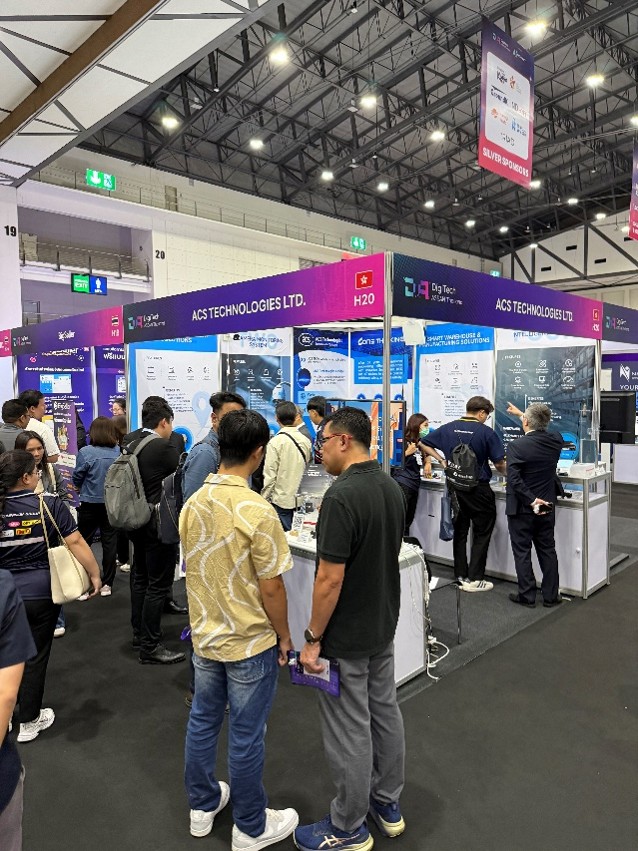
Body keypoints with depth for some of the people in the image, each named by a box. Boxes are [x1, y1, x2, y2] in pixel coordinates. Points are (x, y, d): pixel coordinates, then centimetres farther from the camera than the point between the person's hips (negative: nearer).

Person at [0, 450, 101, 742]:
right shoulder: (49, 504, -14)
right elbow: (76, 542, -16)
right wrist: (95, 575, -6)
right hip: (40, 594, -3)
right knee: (35, 657, 12)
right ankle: (29, 722, 26)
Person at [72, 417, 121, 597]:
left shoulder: (85, 452, -14)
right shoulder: (120, 452, -8)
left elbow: (77, 479, -4)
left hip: (90, 503, -2)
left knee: (83, 542, 12)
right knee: (110, 541, 11)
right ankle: (107, 583, 18)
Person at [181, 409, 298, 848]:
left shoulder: (193, 503, -5)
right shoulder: (258, 511, -26)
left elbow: (194, 569, 6)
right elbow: (270, 588, -20)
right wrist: (284, 636, -4)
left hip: (204, 635, 6)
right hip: (249, 642, -6)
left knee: (202, 721, 21)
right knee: (246, 736, 10)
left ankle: (203, 804, 41)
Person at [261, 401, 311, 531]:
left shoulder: (276, 442, -14)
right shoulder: (306, 441, 0)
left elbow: (270, 476, -13)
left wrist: (264, 498, -3)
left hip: (281, 499, -5)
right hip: (300, 498, 5)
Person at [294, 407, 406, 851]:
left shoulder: (342, 495, -27)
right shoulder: (392, 487, 1)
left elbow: (330, 578, -25)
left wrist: (313, 638, -15)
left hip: (346, 636, -9)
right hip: (384, 625, 9)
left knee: (349, 731, 8)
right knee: (385, 712, 21)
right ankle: (388, 803, 40)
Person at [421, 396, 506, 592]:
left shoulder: (448, 428, 1)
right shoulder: (486, 432, -12)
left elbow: (424, 444, 7)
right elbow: (499, 464, -7)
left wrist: (441, 459, 12)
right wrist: (506, 473, 14)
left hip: (456, 487, 5)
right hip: (479, 489, -5)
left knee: (460, 531, 15)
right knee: (481, 533, 8)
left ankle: (461, 576, 21)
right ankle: (474, 579, 8)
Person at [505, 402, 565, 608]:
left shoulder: (516, 446, -21)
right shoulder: (555, 440, -5)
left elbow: (514, 479, -26)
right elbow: (542, 429, 18)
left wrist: (531, 500, -17)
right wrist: (521, 413, 27)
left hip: (522, 508, -5)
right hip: (547, 506, 5)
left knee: (522, 552, 8)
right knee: (547, 550, 15)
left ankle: (527, 596, 16)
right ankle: (550, 595, 24)